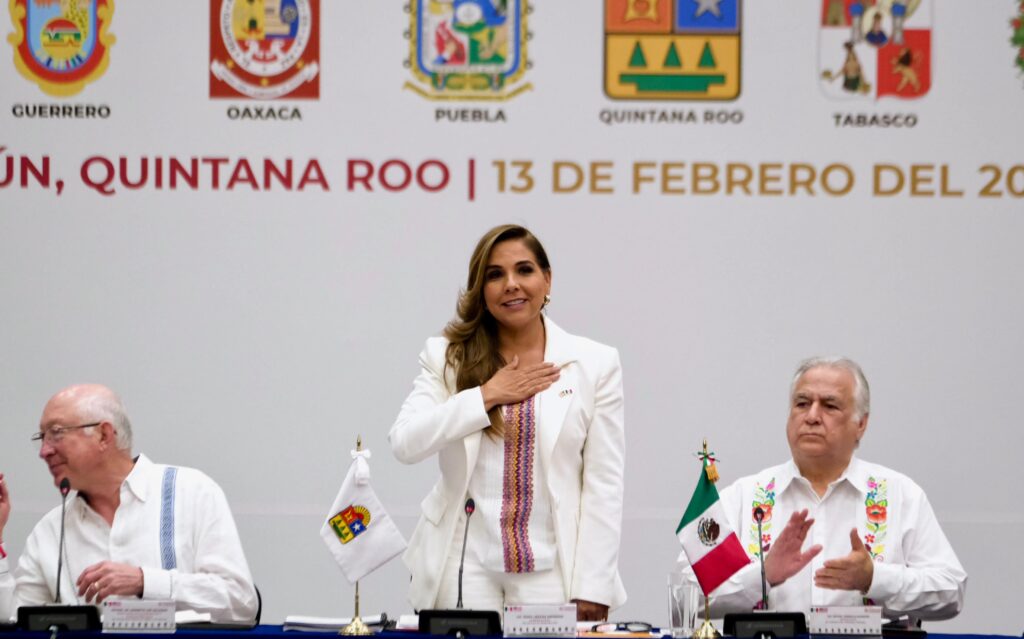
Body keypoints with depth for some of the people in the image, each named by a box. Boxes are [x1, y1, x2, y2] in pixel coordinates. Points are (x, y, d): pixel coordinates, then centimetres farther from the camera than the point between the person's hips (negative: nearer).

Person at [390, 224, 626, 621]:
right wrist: (487, 396, -11)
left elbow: (604, 484, -1)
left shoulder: (595, 364, 2)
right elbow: (404, 443, -8)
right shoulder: (447, 358, 6)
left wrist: (593, 589, -7)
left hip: (551, 573, -1)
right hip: (464, 571, 1)